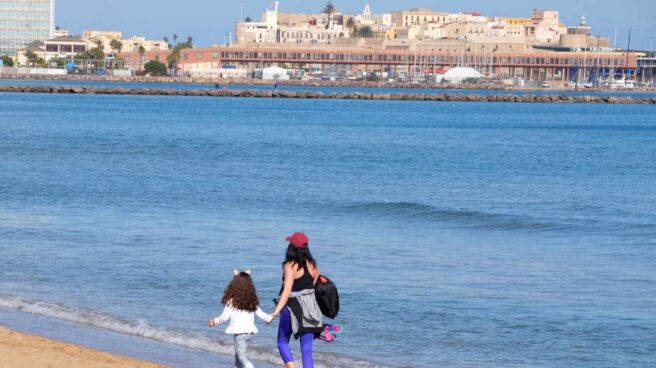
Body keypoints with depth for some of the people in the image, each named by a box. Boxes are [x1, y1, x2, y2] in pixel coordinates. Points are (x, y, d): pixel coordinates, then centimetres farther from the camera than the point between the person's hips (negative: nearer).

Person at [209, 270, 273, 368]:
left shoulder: (232, 301, -11)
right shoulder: (252, 301, 6)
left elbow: (225, 317, -9)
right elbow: (260, 314, 14)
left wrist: (214, 322, 9)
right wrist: (269, 318, 34)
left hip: (240, 332, -6)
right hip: (250, 331, 7)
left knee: (242, 357, -5)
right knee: (238, 355, 22)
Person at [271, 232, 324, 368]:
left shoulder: (290, 266, -14)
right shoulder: (313, 265, 4)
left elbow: (287, 291, -22)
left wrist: (276, 311, -27)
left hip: (293, 308, -5)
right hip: (310, 309, 5)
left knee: (283, 343, 12)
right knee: (307, 349, 6)